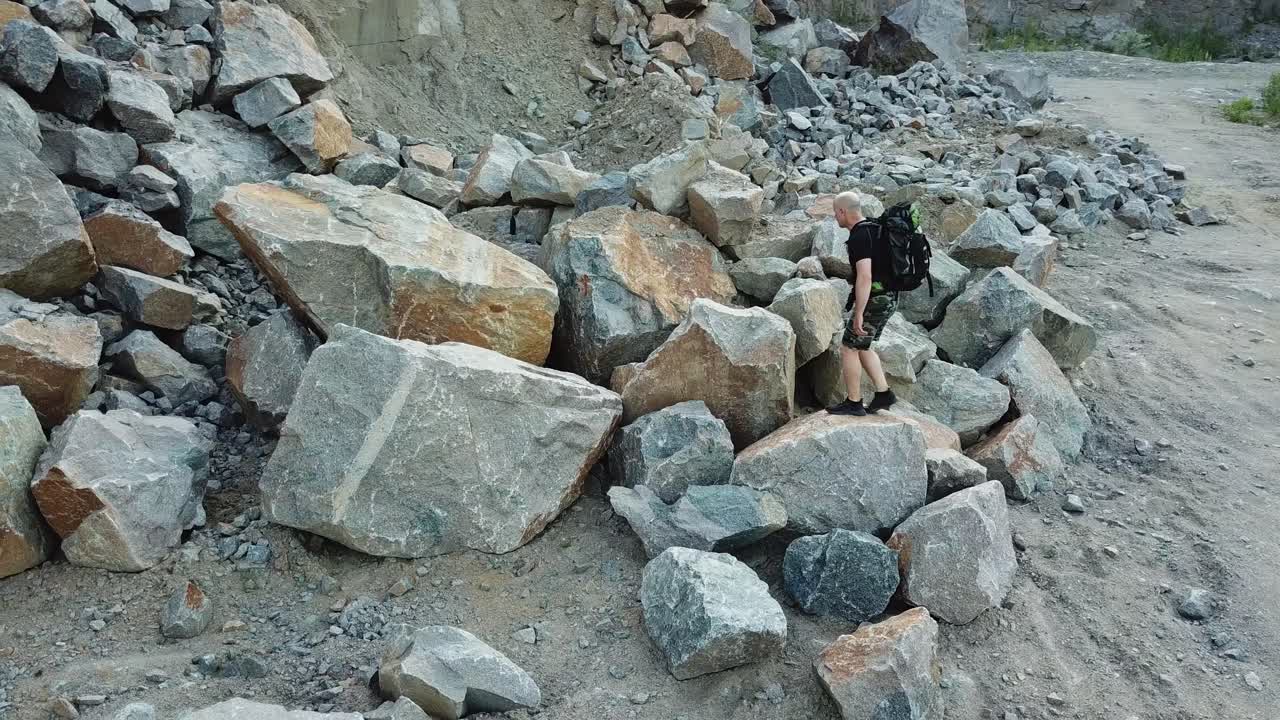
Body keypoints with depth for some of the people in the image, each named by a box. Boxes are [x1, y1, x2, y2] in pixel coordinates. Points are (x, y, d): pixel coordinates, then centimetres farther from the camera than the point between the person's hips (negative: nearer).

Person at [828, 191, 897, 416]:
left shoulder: (859, 236, -20)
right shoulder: (873, 228, 12)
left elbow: (864, 277, -27)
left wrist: (858, 314, -25)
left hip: (874, 301, -10)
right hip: (888, 298, 10)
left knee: (849, 348, 1)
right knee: (862, 348, 20)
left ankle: (853, 403, 9)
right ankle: (883, 394, 18)